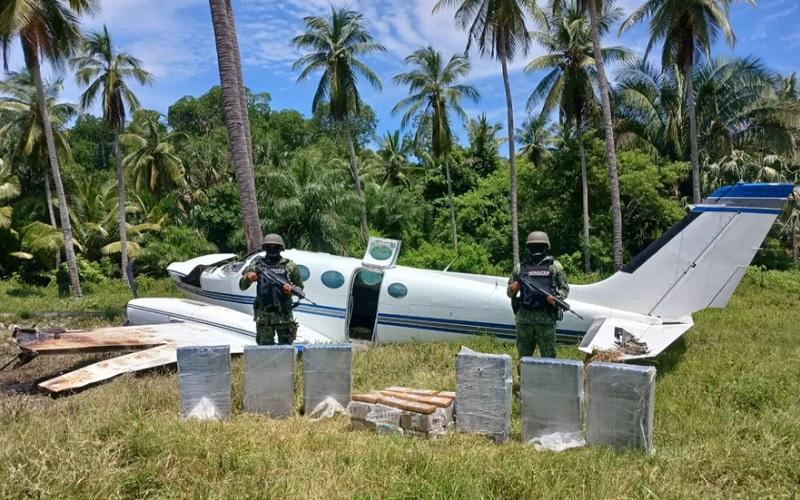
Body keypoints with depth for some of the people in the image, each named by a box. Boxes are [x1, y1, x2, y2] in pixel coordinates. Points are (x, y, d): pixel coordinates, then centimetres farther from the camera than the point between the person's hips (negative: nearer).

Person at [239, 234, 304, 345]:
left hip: (284, 315, 0)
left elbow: (300, 287, 10)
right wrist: (248, 278, -16)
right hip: (264, 316, 0)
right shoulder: (257, 264, 5)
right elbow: (242, 286, 5)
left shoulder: (289, 266, 3)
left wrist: (291, 289, -11)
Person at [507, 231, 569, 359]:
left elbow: (565, 288, 9)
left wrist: (556, 297, -12)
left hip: (547, 319, -2)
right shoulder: (520, 267, 11)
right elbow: (509, 292, 16)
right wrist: (513, 289, -7)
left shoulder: (555, 266, 7)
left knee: (548, 357, 0)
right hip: (524, 318, 2)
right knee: (524, 357, 10)